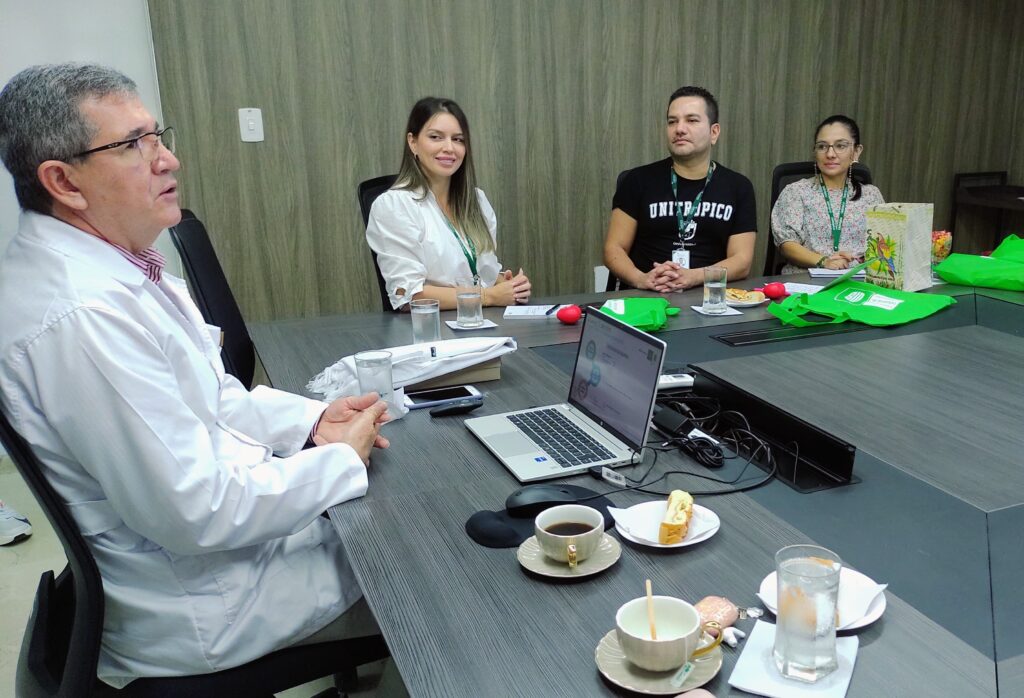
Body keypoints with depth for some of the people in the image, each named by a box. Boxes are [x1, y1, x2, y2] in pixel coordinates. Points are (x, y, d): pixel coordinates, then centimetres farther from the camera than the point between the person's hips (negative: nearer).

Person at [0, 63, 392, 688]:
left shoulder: (114, 264, 0)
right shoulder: (80, 318, -30)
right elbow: (197, 512, -29)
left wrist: (311, 420, -2)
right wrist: (340, 459, -17)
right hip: (198, 606, -8)